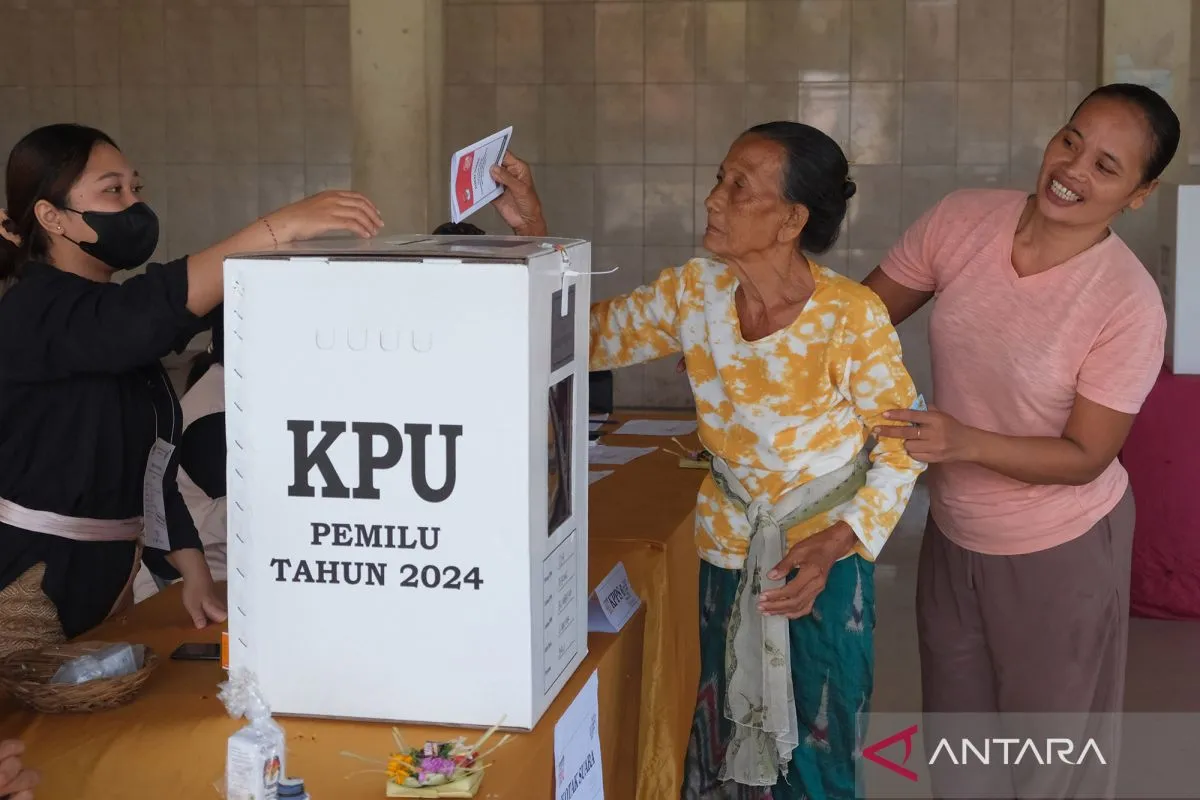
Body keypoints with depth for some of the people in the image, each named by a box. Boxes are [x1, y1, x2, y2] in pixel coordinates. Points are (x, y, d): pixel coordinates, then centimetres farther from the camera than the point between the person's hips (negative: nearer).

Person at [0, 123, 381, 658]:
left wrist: (195, 575, 2)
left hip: (102, 581, 9)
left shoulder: (109, 320, 13)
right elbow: (152, 312, -36)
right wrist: (281, 228, -43)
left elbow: (144, 464, 13)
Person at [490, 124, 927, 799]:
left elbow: (902, 441, -13)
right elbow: (595, 337, -3)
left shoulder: (852, 317, -22)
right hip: (729, 545, 4)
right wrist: (535, 234, -13)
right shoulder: (695, 290, -9)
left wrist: (837, 542, -24)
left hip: (826, 550, -4)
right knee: (726, 736, 17)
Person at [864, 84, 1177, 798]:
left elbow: (1085, 457, -20)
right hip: (954, 532, 4)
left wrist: (966, 443, -34)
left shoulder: (1130, 303, -25)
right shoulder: (964, 219, -13)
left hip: (1061, 549, -4)